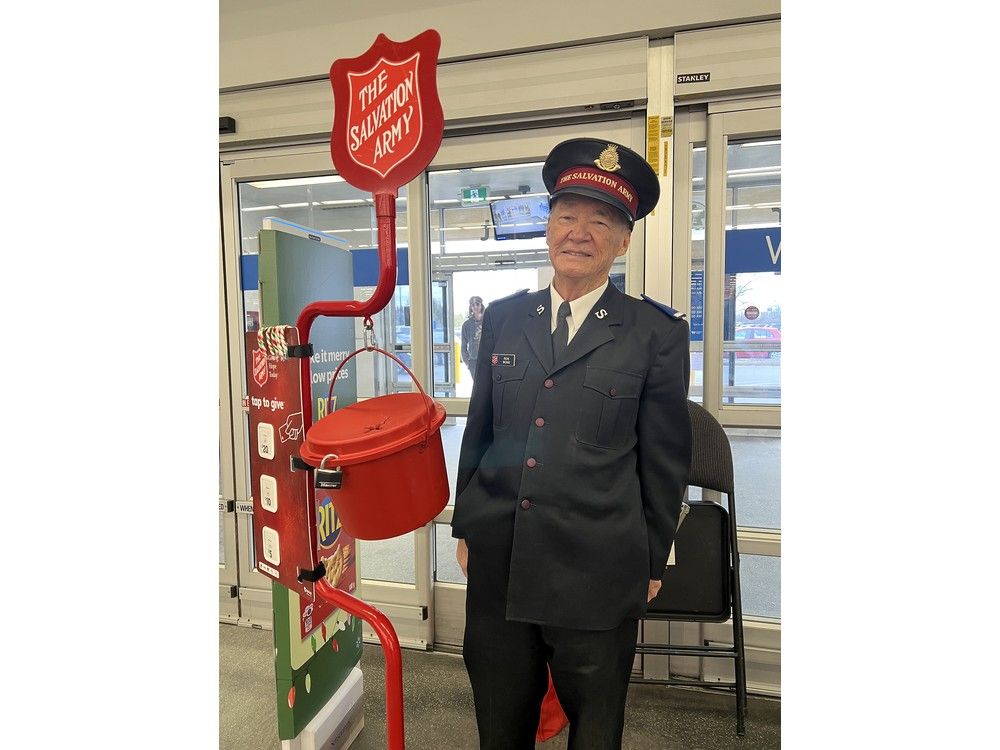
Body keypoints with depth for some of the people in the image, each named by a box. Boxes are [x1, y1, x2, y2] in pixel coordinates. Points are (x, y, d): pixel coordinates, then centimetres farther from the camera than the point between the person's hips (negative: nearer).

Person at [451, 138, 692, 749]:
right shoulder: (503, 318, 4)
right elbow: (478, 430, 9)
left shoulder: (657, 333, -6)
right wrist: (466, 526, 11)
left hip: (598, 574, -2)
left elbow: (667, 461, -2)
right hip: (499, 562, 3)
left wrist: (652, 562, 3)